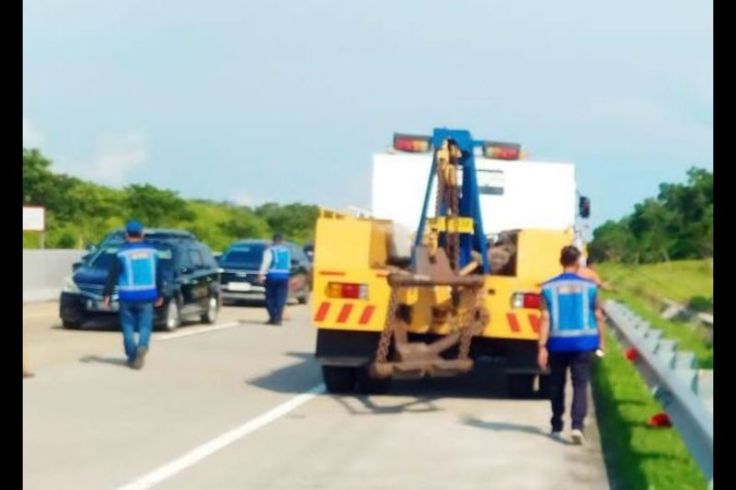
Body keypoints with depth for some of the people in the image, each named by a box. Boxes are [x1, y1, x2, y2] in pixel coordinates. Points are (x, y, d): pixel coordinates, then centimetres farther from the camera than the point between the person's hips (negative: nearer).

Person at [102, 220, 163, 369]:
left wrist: (106, 295, -2)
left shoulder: (122, 253, -3)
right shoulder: (152, 252, 7)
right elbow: (158, 276, 13)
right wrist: (159, 295, 21)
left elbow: (112, 277, -5)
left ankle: (132, 356, 7)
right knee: (145, 326, 3)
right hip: (147, 296, 2)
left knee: (128, 327, 9)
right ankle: (142, 346, -24)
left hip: (127, 296, -2)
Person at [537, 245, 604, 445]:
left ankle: (556, 427, 25)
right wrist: (599, 341, 16)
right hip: (583, 342, -1)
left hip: (558, 343, 1)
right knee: (580, 385, -1)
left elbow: (545, 319, -8)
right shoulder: (589, 286, -1)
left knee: (557, 385, 15)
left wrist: (542, 347, -8)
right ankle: (577, 426, -18)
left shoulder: (549, 287, -3)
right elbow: (597, 316, 3)